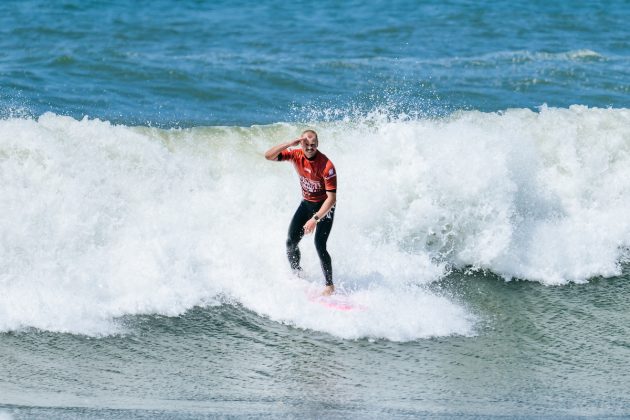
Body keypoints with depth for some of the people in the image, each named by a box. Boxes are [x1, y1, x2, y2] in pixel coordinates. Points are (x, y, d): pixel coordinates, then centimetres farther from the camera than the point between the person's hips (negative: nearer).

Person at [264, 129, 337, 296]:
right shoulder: (297, 155, -13)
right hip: (306, 203, 6)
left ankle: (330, 285, -9)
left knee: (319, 245, -19)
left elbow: (332, 197, -29)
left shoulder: (326, 166, -29)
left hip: (324, 207, -6)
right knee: (291, 242, 1)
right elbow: (269, 156, -16)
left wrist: (315, 219, -37)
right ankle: (297, 276, 22)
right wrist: (289, 144, -30)